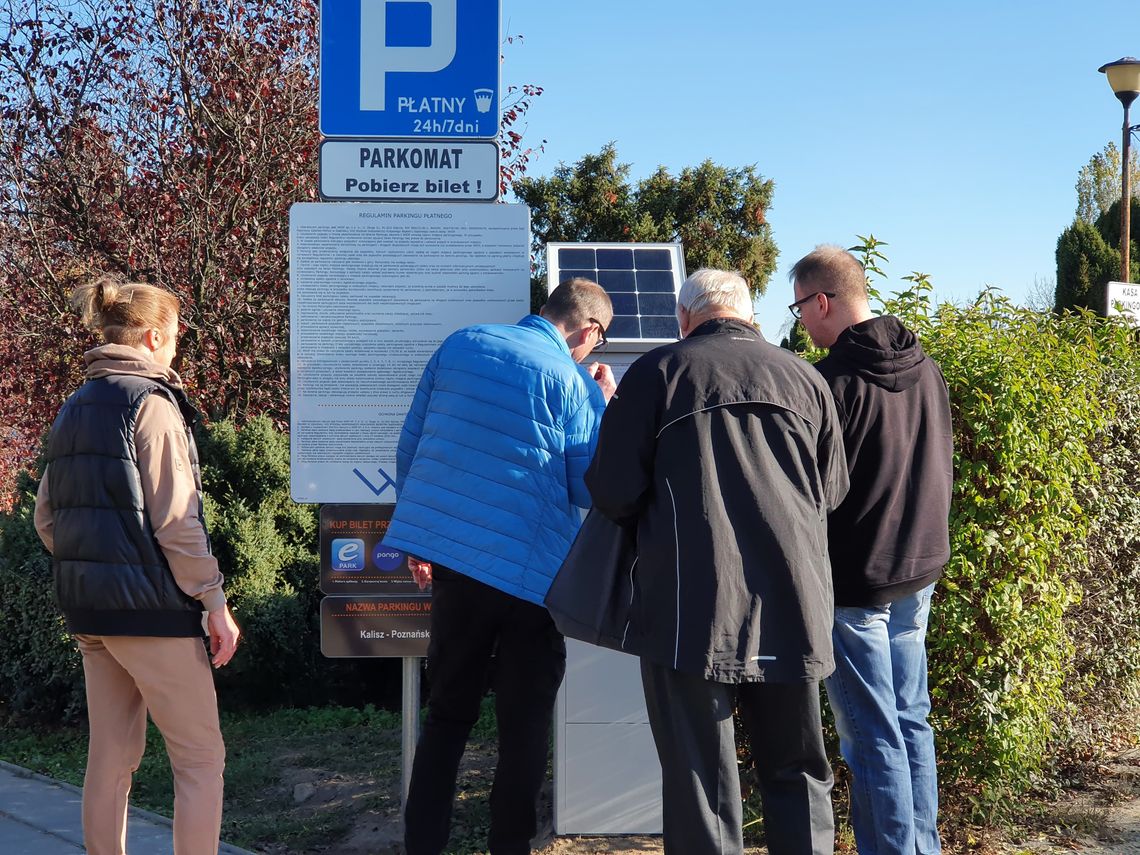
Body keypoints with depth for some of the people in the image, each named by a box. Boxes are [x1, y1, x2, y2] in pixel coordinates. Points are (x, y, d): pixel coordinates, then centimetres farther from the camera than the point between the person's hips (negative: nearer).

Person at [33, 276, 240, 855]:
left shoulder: (74, 408, 13)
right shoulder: (150, 401, -11)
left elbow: (45, 518, 15)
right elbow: (174, 521, -17)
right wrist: (214, 600, -12)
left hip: (88, 611, 8)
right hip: (150, 609, -8)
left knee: (111, 760, 14)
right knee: (201, 760, 0)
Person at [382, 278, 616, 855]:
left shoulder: (461, 345, 7)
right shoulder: (574, 383, -6)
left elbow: (410, 447, 11)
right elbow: (590, 489, -2)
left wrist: (419, 537, 19)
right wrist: (603, 407, 9)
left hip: (450, 554, 4)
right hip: (530, 571, -4)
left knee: (448, 712, 15)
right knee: (524, 723, 9)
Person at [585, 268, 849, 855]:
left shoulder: (657, 372, -1)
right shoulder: (804, 378, 9)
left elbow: (613, 493, -4)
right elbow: (833, 492, 17)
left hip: (692, 613, -3)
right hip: (793, 608, 4)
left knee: (701, 785, 4)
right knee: (798, 777, 17)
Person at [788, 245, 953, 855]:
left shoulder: (834, 381, -18)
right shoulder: (925, 370, 5)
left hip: (853, 581, -8)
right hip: (919, 573, 8)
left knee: (873, 737, 0)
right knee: (912, 723, 16)